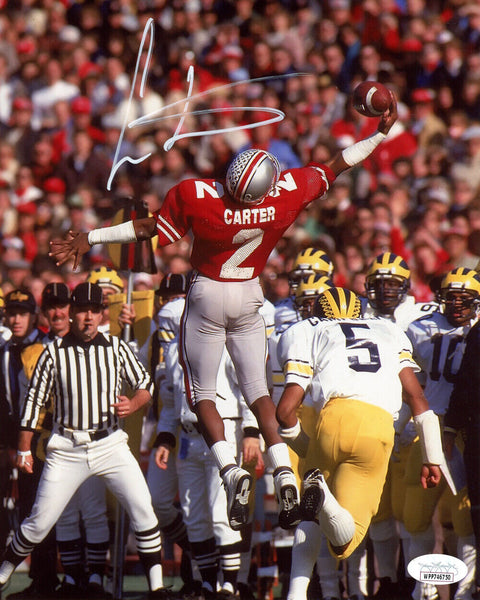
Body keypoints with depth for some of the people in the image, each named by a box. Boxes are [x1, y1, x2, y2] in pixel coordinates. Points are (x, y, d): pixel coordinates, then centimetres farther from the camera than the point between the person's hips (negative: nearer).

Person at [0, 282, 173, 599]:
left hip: (110, 444, 1)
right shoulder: (53, 352, -2)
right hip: (67, 450, -1)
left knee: (142, 508, -12)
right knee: (40, 522, 0)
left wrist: (133, 404, -14)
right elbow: (34, 400, 4)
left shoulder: (116, 348, 1)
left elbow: (145, 384, 9)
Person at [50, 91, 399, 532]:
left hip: (208, 297, -3)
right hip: (249, 298, 3)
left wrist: (90, 238, -2)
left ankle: (231, 471, -14)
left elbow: (148, 229, -14)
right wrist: (381, 134, 8)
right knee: (257, 389, 12)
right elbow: (335, 167, -4)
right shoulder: (289, 193, -19)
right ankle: (284, 474, -4)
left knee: (202, 393, 8)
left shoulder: (194, 197, -27)